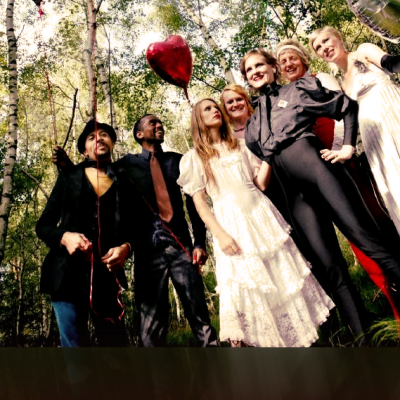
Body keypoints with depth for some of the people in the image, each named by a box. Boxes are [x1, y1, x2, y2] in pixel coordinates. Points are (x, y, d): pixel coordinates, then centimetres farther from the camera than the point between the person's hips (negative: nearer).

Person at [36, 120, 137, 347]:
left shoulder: (125, 182, 12)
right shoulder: (69, 177, 13)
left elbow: (137, 227, 9)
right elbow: (43, 225, 11)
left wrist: (126, 247, -12)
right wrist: (64, 237, -10)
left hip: (107, 277, 0)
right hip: (68, 276, 1)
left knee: (117, 344, 1)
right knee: (74, 344, 2)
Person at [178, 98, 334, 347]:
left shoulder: (240, 145, 16)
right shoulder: (194, 158, 6)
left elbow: (261, 182, 8)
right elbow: (199, 202, -1)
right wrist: (219, 234, -12)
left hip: (261, 216, 3)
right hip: (231, 223, -3)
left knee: (284, 277, 5)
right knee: (243, 288, -3)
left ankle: (300, 336, 18)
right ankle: (240, 342, 11)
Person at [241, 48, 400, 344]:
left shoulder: (298, 90, 11)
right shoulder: (253, 124, 22)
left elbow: (347, 107, 9)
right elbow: (260, 162, 29)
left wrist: (348, 146, 0)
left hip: (320, 172, -3)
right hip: (296, 194, 4)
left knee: (367, 240, -9)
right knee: (328, 266, 1)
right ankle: (362, 335, 8)